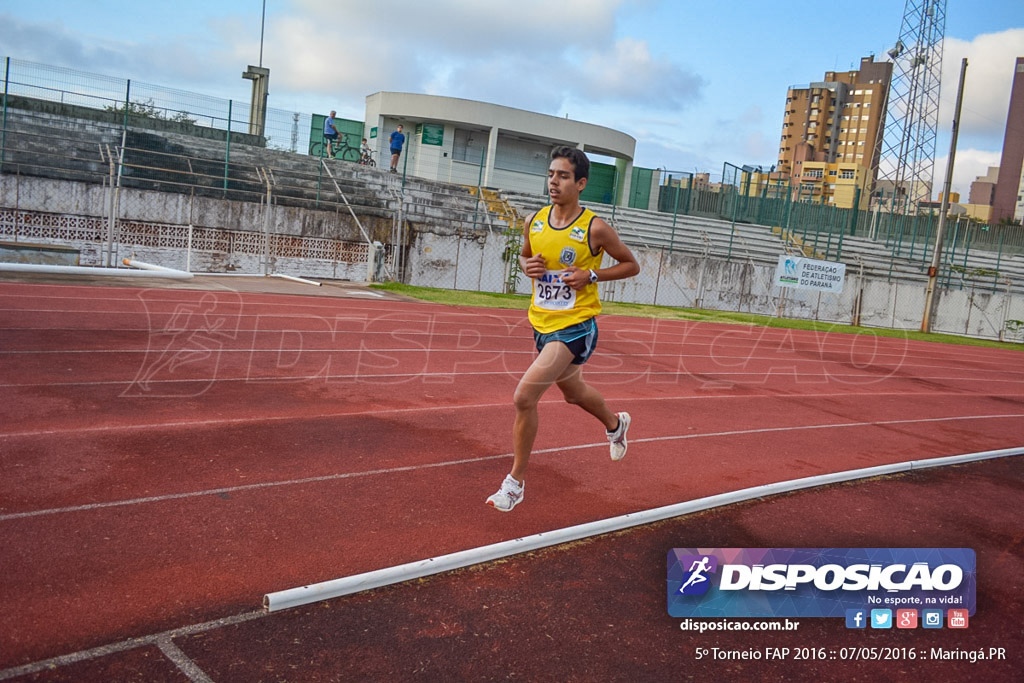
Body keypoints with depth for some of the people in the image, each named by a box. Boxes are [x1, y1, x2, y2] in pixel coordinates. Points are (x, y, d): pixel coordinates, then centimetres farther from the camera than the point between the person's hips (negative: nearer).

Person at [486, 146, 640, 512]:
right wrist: (527, 265, -5)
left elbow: (631, 265, -2)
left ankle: (516, 482, -2)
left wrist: (592, 275, -16)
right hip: (542, 323, 7)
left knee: (524, 395, -19)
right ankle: (615, 423, 60)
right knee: (574, 392, 26)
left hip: (576, 327, -7)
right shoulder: (534, 222, 0)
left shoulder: (595, 229, -14)